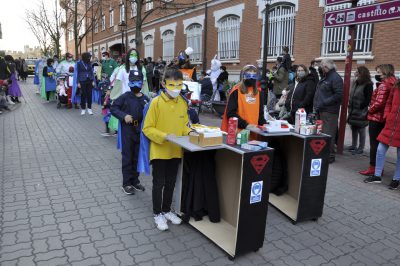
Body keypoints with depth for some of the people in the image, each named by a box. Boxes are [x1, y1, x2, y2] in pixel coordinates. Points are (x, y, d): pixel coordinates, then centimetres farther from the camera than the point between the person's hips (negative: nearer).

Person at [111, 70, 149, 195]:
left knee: (137, 157, 13)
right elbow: (113, 108, -4)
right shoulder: (125, 97, -6)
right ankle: (126, 183, 15)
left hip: (140, 132, 3)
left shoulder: (145, 99, 1)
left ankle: (135, 180, 29)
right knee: (127, 157, 4)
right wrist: (124, 116, -16)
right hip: (127, 131, -3)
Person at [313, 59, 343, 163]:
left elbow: (339, 95, -19)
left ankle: (330, 156, 2)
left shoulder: (335, 78, -10)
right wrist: (317, 105, 15)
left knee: (328, 134, -7)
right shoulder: (325, 77, 19)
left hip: (329, 111, -9)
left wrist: (324, 103, -19)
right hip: (321, 110, 10)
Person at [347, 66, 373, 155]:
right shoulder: (355, 83, 11)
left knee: (361, 130, 1)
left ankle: (361, 148, 9)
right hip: (353, 111, 8)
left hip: (361, 112, -8)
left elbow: (368, 99, -15)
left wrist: (360, 107, -18)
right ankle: (353, 145, 28)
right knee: (353, 129, 16)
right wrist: (350, 107, 9)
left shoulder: (368, 85, -12)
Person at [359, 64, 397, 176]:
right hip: (383, 118, 9)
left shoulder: (383, 85, -15)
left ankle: (373, 168, 3)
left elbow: (379, 103, -21)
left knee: (374, 143, -2)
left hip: (376, 117, -9)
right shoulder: (391, 84, 13)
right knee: (379, 143, 14)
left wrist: (370, 110, -6)